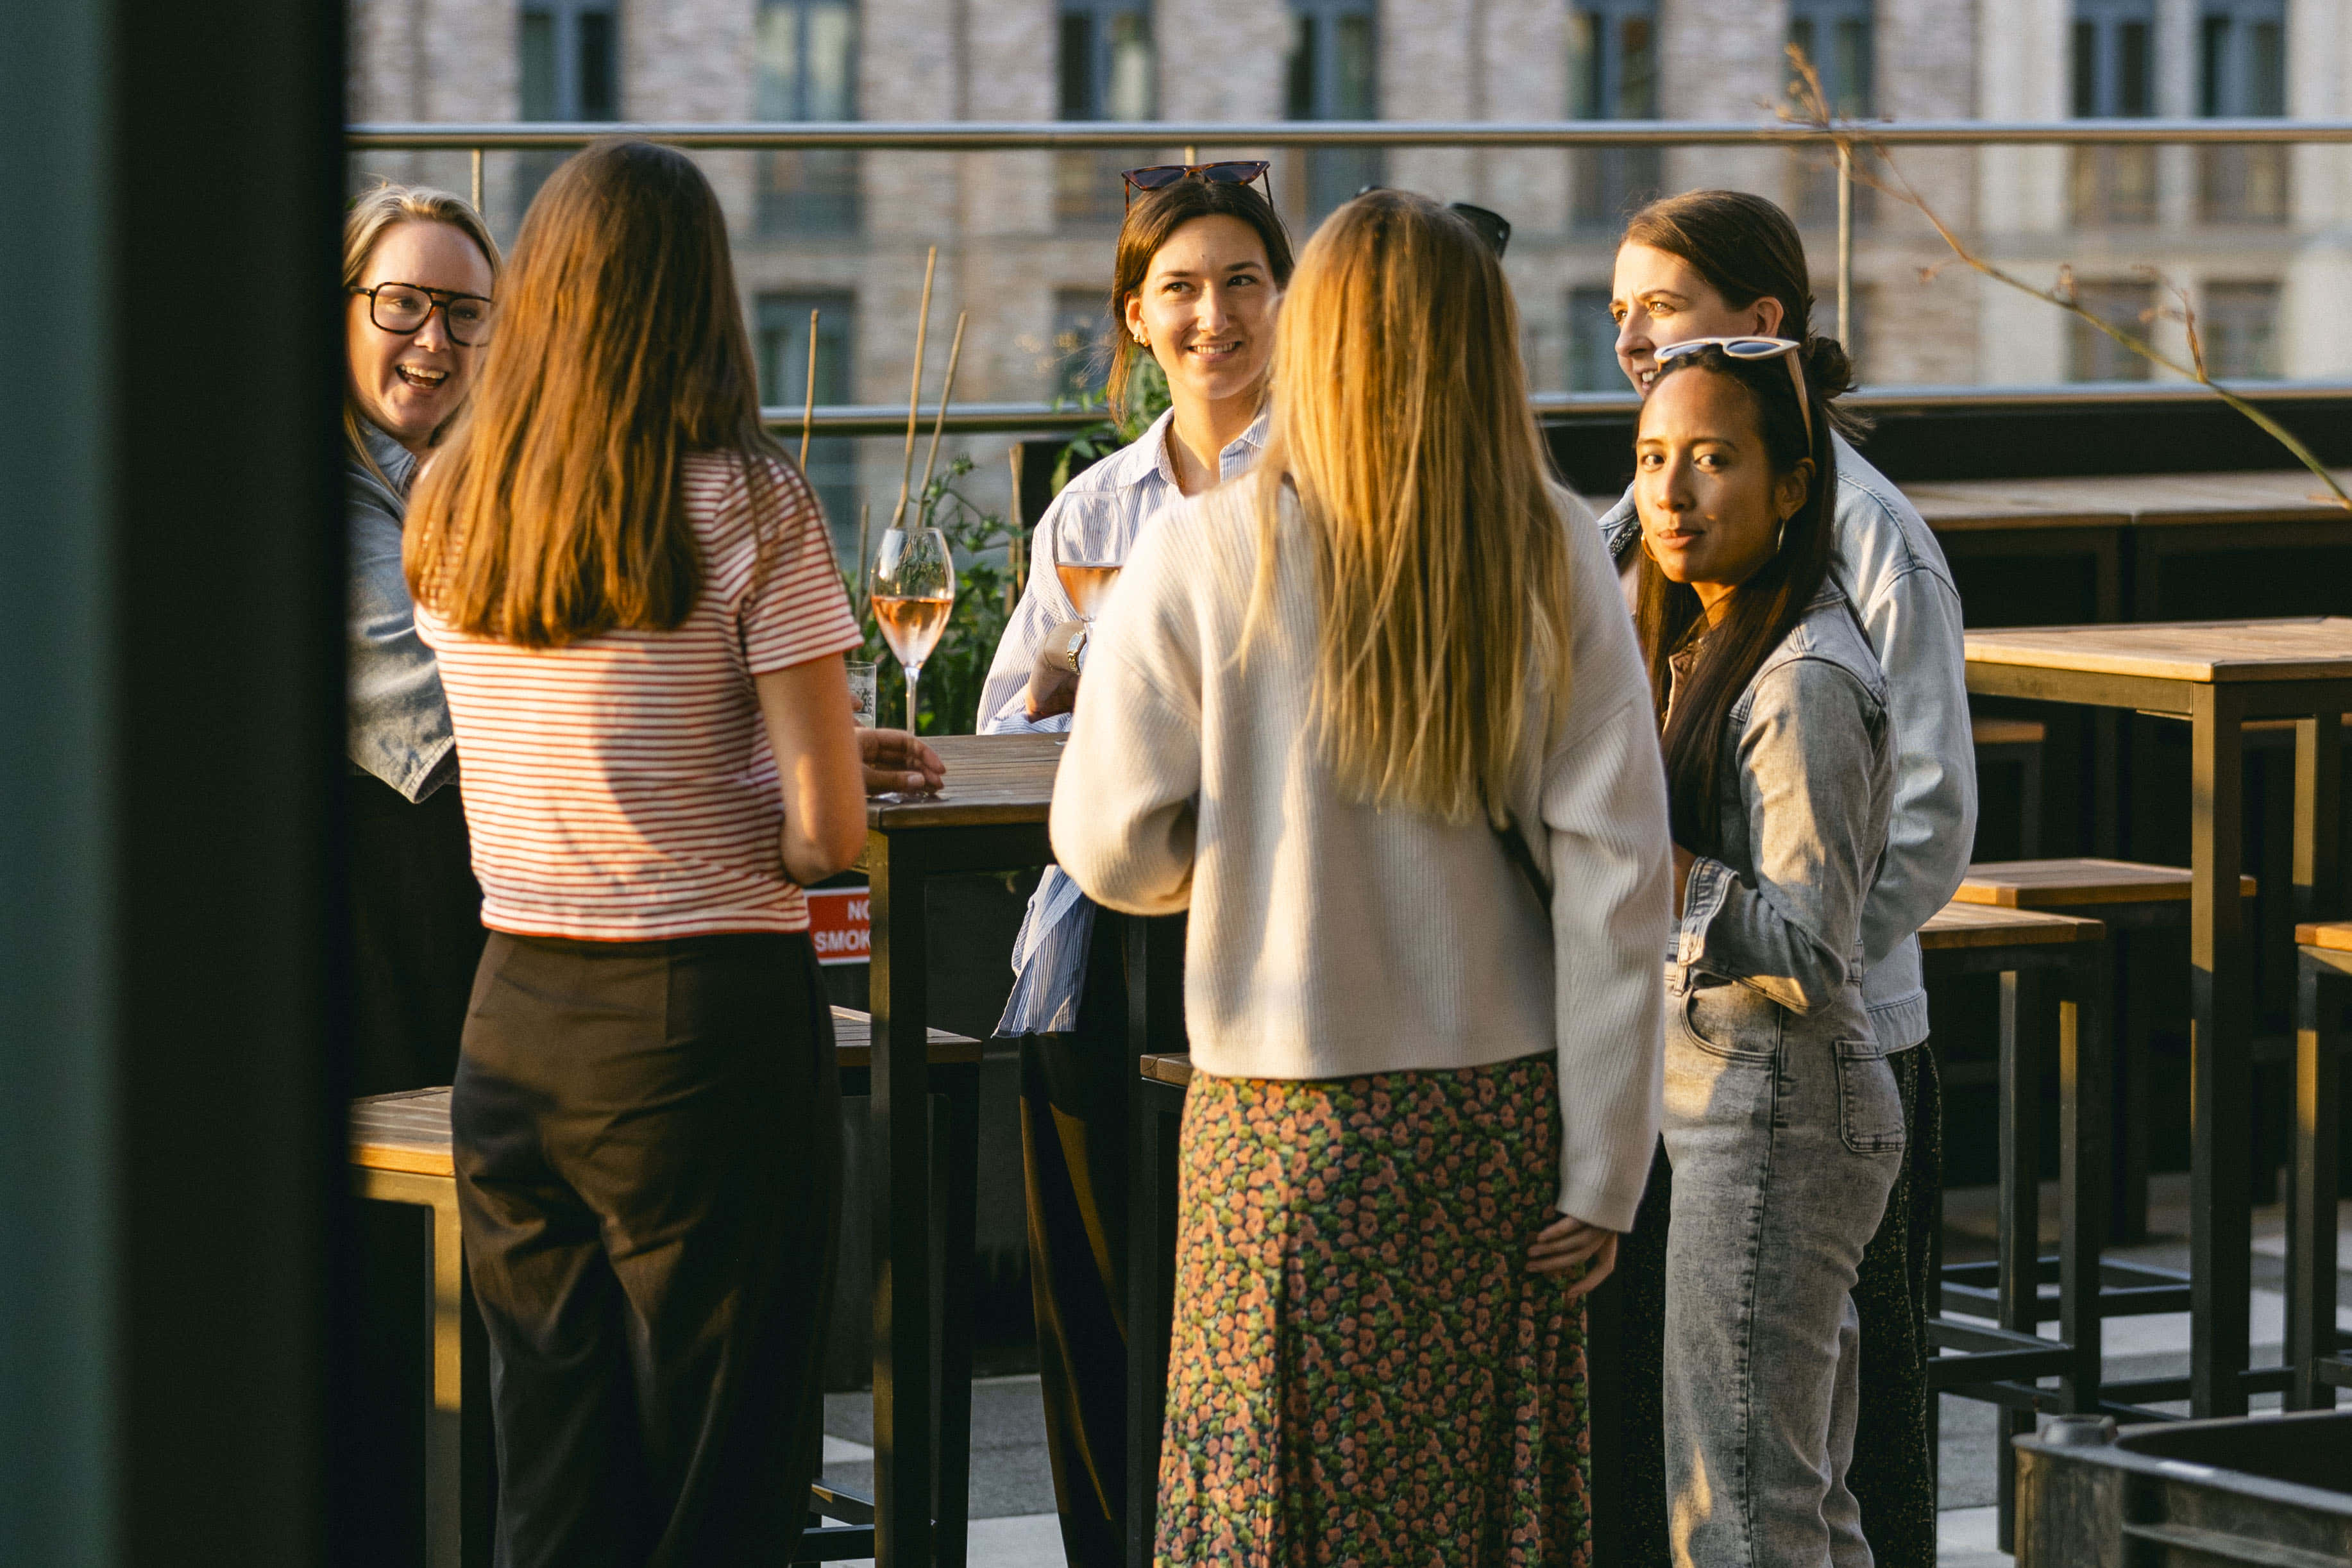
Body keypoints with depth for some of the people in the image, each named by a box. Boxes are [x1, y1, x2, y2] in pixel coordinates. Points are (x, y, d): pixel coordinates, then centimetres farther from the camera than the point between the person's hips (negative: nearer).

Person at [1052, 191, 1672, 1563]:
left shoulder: (1207, 554, -6)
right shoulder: (1556, 558, -2)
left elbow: (1113, 843, -6)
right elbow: (1617, 876, -3)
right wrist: (1603, 1175, 0)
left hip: (1291, 1125, -2)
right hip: (1506, 1113, 2)